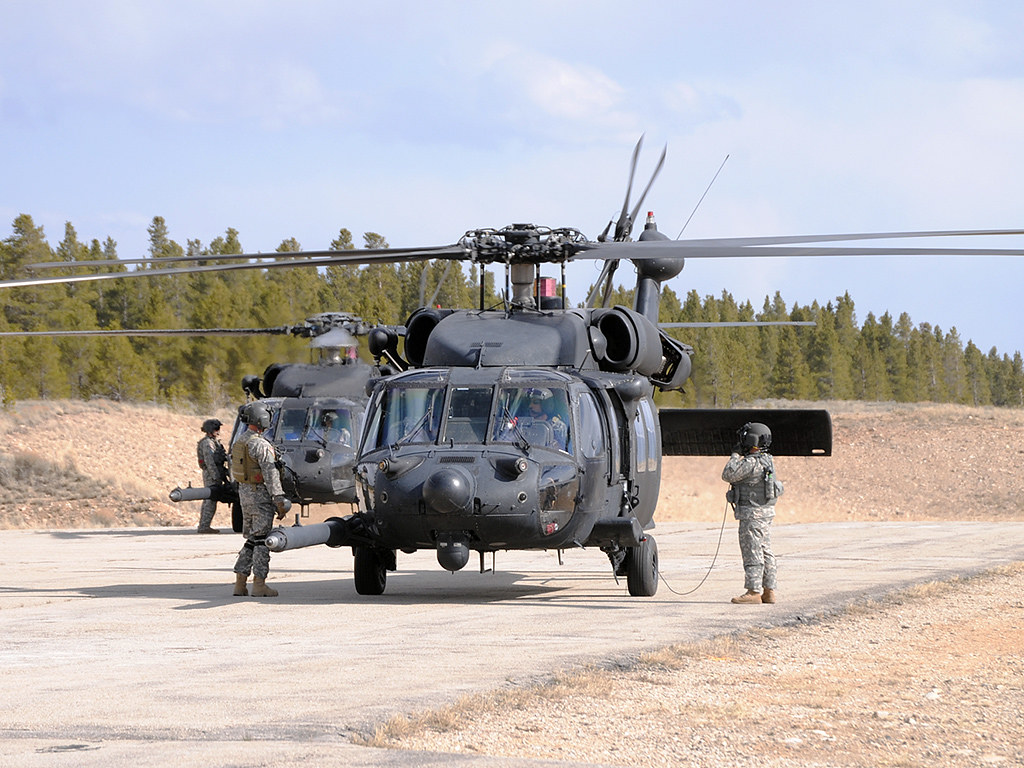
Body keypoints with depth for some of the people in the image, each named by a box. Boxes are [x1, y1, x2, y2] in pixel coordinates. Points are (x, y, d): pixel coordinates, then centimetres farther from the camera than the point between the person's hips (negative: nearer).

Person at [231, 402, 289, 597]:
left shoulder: (239, 443, 11)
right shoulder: (261, 445, -17)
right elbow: (270, 473, -20)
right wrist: (279, 500, -19)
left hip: (243, 492, 8)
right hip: (260, 494, -8)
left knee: (251, 540, 14)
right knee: (261, 540, -4)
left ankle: (240, 583, 12)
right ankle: (259, 584, -4)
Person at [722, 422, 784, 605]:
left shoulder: (751, 463, -19)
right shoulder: (767, 461, 11)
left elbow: (728, 475, -17)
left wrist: (735, 455, -7)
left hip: (752, 514, -10)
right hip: (766, 512, 10)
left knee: (752, 553, -7)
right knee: (765, 553, 11)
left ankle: (753, 591, -7)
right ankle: (769, 592, 12)